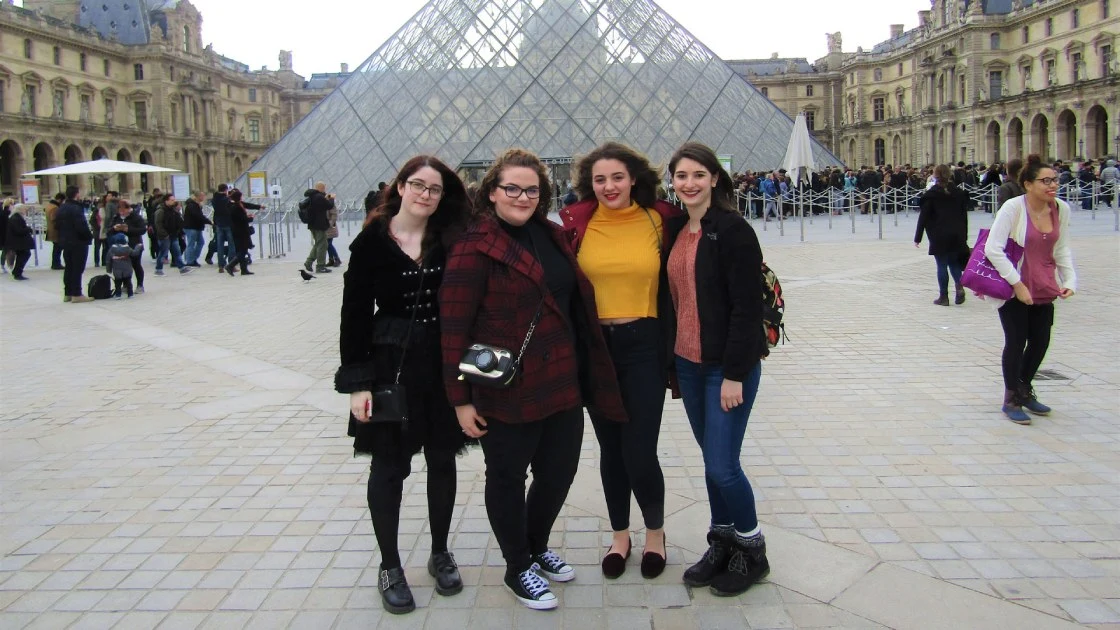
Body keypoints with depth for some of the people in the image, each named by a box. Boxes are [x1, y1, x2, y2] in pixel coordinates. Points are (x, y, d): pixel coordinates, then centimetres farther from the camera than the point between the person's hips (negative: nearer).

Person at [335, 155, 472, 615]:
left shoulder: (451, 241, 1)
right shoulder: (372, 242, -4)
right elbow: (355, 313, -5)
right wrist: (358, 381, -10)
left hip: (443, 364, 2)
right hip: (391, 365, -2)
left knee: (442, 459, 13)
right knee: (389, 465, 7)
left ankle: (440, 554, 31)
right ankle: (389, 566, 23)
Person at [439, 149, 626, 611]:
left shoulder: (552, 235, 9)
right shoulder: (475, 248, -12)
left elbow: (575, 303, 17)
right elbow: (454, 328, -13)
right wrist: (461, 399, -13)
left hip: (563, 384, 7)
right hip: (506, 393, -6)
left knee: (559, 470, 16)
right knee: (508, 478, 10)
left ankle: (537, 546, 43)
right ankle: (518, 569, 31)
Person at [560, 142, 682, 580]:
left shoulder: (659, 220, -2)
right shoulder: (576, 223, -1)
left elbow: (673, 286, 4)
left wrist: (673, 349, 2)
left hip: (644, 345, -1)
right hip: (594, 346, 2)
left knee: (639, 452, -3)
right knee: (610, 447, 13)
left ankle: (655, 532, 25)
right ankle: (620, 535, 33)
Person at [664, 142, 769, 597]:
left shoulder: (732, 230, -13)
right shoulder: (675, 229, 9)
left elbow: (746, 307, -16)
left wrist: (734, 373, -18)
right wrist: (671, 360, 13)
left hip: (728, 365, -7)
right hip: (687, 363, 7)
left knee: (722, 465, -3)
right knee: (711, 460, 15)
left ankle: (752, 551, 19)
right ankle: (722, 543, 30)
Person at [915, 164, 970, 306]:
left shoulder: (931, 194, -7)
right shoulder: (959, 193, 6)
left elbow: (923, 217, -8)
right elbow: (964, 216, 10)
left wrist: (917, 238, -2)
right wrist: (964, 236, 16)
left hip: (939, 236, -4)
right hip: (957, 235, 4)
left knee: (942, 265, 2)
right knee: (954, 262, 17)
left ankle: (943, 297, 5)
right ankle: (959, 285, -7)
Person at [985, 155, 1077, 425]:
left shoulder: (1062, 209, -1)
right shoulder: (1013, 207, -18)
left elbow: (1062, 249, 11)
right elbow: (992, 249, -21)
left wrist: (1070, 279, -1)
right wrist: (1017, 283, -20)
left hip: (1044, 289, 6)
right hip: (1014, 289, -6)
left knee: (1041, 342, 12)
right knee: (1016, 343, 1)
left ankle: (1024, 390, 36)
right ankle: (1011, 400, 18)